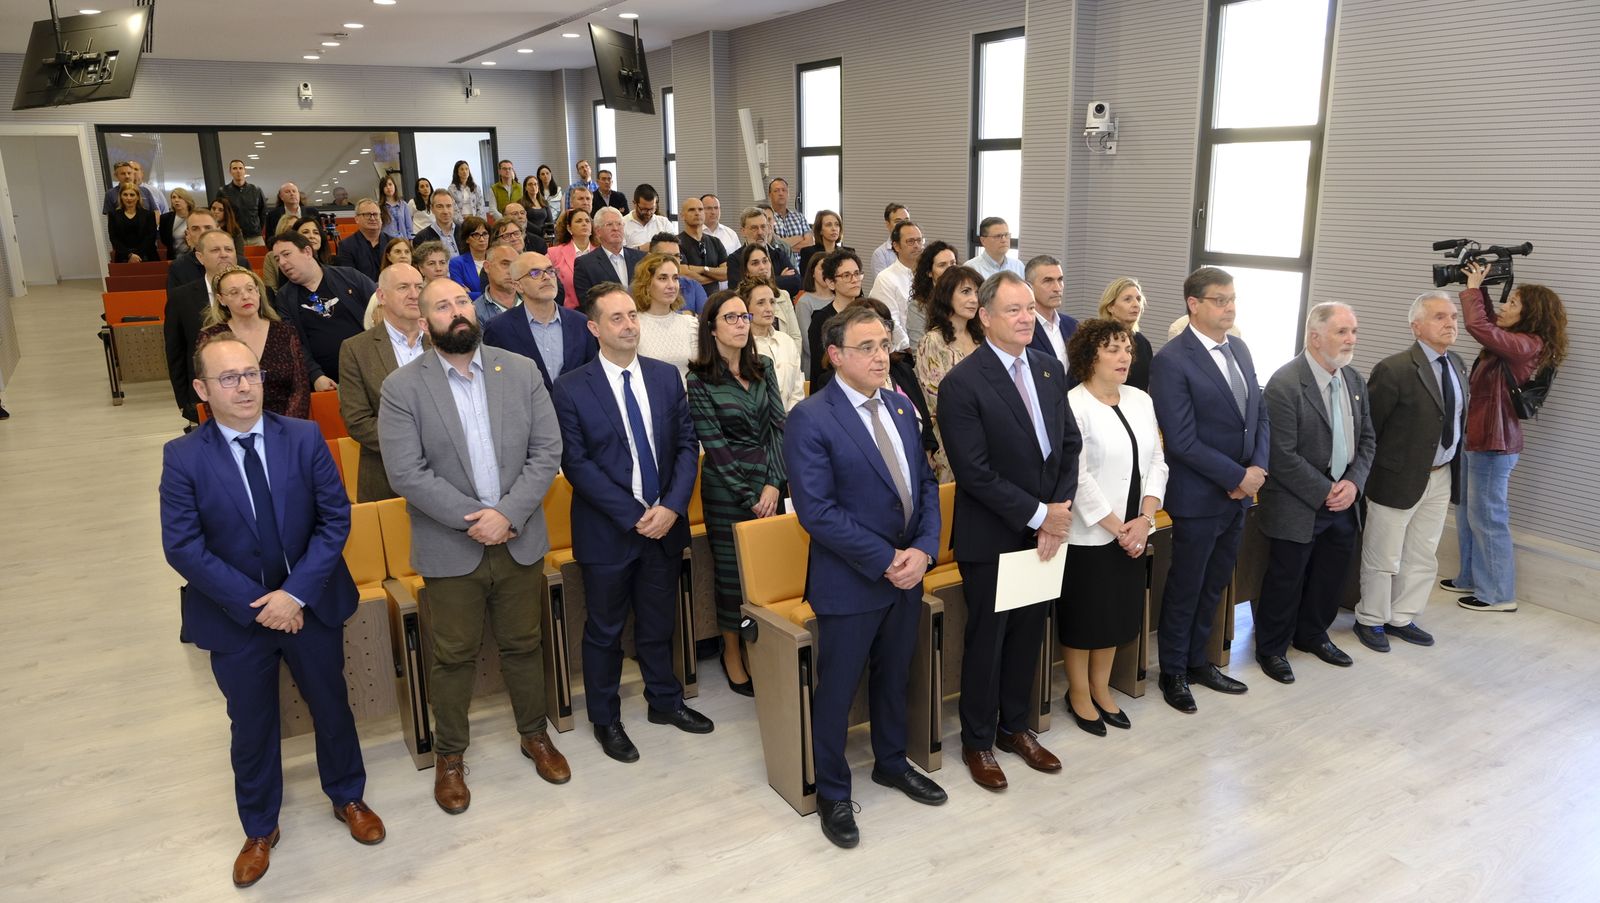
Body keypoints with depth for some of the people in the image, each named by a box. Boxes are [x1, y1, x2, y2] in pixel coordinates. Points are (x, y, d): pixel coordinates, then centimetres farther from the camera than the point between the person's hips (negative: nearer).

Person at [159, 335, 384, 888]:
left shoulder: (305, 438, -9)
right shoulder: (183, 458, -11)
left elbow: (335, 518, -10)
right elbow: (182, 548, -13)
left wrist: (296, 594, -18)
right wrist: (254, 604, -18)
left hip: (311, 606, 1)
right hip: (234, 617, -1)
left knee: (332, 706, 17)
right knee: (251, 727, 16)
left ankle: (348, 797, 43)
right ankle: (260, 830, 38)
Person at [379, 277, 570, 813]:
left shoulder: (521, 372, 0)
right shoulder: (402, 388, -6)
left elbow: (547, 451, -4)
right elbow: (406, 473, -13)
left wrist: (508, 514, -15)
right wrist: (473, 520, -17)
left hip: (519, 540, 2)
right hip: (450, 547, -2)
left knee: (523, 644, 16)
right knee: (453, 656, 10)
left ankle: (535, 734, 36)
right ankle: (449, 756, 29)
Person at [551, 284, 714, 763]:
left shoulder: (666, 377, 2)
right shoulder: (572, 388, -10)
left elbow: (686, 446, 2)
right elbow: (576, 462, -13)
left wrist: (671, 507, -12)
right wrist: (633, 516, -17)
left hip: (665, 524, 3)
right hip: (607, 531, -3)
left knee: (658, 623, 18)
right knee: (605, 630, 12)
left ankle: (665, 700, 38)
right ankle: (606, 720, 30)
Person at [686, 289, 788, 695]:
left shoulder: (763, 368, 6)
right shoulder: (700, 382, -7)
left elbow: (778, 426, 0)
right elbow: (715, 446, -10)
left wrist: (773, 484, -10)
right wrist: (750, 498, -12)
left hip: (769, 481, 4)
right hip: (727, 489, -4)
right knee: (732, 569, 5)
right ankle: (732, 652, 23)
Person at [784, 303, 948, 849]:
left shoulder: (900, 407, 6)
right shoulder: (811, 420, -17)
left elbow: (925, 484, 7)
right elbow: (817, 511, -21)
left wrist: (923, 549, -9)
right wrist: (885, 561, -19)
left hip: (907, 572, 7)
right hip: (849, 582, -6)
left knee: (894, 676, 22)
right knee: (837, 691, 9)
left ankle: (891, 763, 44)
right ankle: (832, 793, 28)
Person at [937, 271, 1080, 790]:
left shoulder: (1050, 370, 4)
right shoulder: (962, 383, -17)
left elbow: (1070, 444, 7)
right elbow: (975, 473, -21)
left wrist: (1060, 509, -7)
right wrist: (1038, 515, -17)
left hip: (1045, 532, 6)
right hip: (991, 538, -6)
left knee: (1028, 635, 17)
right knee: (986, 642, 9)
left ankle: (1015, 727, 36)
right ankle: (977, 741, 27)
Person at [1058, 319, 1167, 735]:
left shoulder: (1141, 401, 7)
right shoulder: (1073, 406, -14)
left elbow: (1156, 462, 6)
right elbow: (1078, 477, -17)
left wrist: (1143, 519, -6)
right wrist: (1117, 528, -14)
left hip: (1132, 532, 7)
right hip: (1088, 534, -6)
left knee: (1119, 611, 16)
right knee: (1083, 614, 7)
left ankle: (1101, 689, 33)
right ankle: (1079, 693, 25)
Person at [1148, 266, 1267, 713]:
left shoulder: (1239, 349, 7)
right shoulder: (1172, 360, -17)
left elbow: (1260, 414, 11)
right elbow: (1182, 441, -21)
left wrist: (1258, 467, -5)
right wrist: (1238, 477, -16)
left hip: (1239, 493, 7)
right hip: (1198, 497, -7)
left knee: (1214, 585, 18)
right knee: (1185, 590, 8)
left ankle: (1197, 660, 35)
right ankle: (1173, 672, 26)